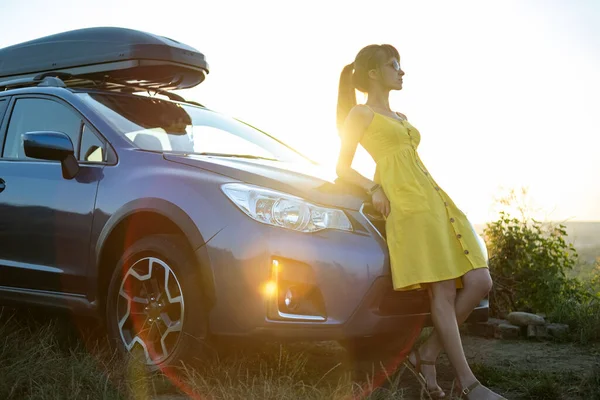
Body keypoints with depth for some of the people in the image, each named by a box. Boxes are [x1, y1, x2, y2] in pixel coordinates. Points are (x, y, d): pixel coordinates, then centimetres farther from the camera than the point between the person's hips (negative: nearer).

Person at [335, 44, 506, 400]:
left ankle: (427, 355, 4)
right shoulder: (361, 113, 9)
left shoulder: (401, 118, 30)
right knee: (443, 292, -14)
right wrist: (373, 188, -11)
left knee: (479, 282, -4)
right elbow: (343, 168, 6)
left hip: (434, 199, 8)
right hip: (408, 204, -8)